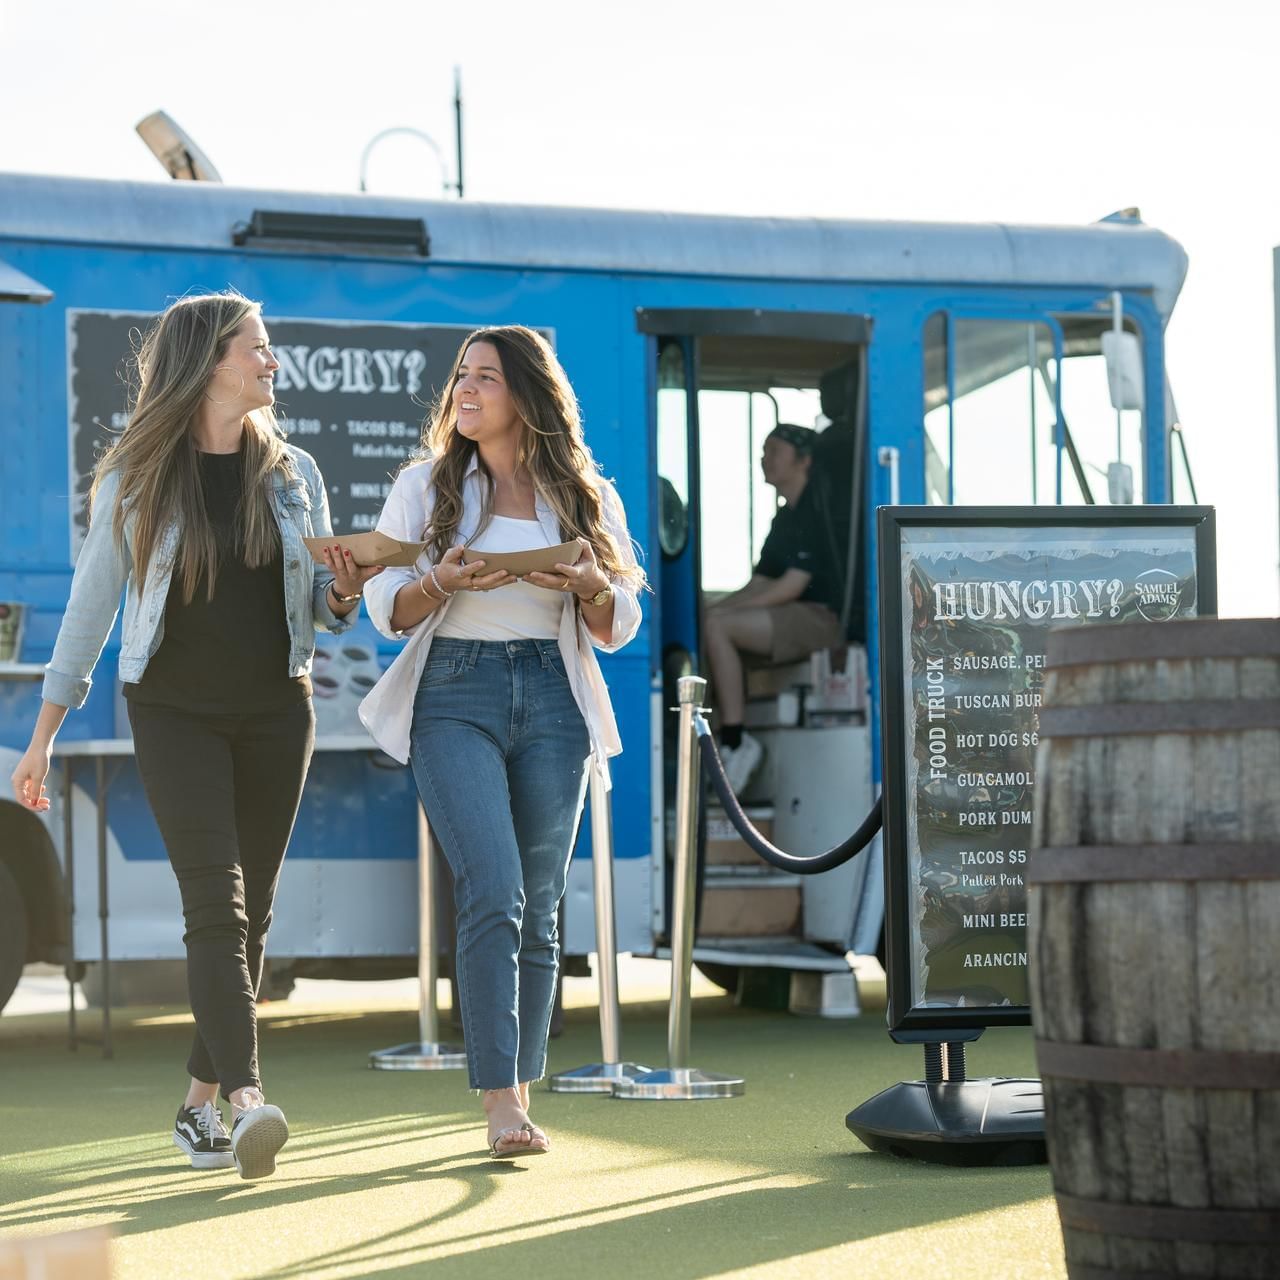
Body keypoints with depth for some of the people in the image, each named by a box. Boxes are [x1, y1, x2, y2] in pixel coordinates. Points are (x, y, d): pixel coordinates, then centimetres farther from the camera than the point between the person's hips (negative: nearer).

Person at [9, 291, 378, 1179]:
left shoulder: (293, 473, 7)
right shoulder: (134, 481, -2)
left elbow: (320, 609, 13)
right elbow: (91, 606, 2)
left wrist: (348, 589, -11)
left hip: (276, 713, 3)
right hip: (176, 713, -3)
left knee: (252, 913, 5)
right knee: (216, 903, -16)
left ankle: (200, 1104, 16)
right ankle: (249, 1103, -26)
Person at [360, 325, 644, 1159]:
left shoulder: (582, 495, 10)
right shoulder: (427, 485, 9)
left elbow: (620, 628, 12)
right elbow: (386, 607, 7)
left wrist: (591, 585, -10)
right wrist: (442, 582, -13)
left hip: (552, 699, 2)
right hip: (455, 697, -2)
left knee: (540, 909, 3)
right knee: (493, 894, -16)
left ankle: (521, 1095, 12)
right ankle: (500, 1101, -16)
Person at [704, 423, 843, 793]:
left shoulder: (816, 510, -10)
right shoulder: (786, 515, 21)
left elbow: (792, 585, -17)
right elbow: (760, 584, 19)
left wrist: (725, 610, -15)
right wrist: (715, 608, 2)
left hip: (822, 619, -10)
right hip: (791, 619, 10)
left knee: (717, 627, -24)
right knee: (705, 620, -1)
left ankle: (735, 743, -22)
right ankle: (733, 740, -10)